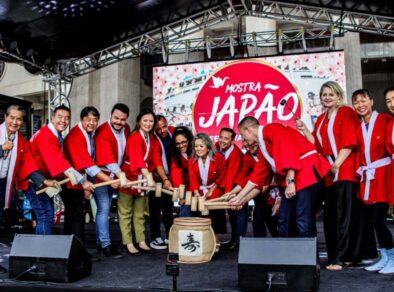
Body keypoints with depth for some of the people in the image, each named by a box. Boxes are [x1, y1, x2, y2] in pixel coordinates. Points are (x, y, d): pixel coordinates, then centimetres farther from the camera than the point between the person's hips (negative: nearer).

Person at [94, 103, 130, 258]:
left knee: (105, 208, 14)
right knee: (104, 208, -12)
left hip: (114, 174, 7)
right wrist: (120, 174, -46)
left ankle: (100, 242, 23)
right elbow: (107, 157, -34)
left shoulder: (126, 129, 1)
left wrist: (118, 174, 7)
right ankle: (105, 244, -8)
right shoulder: (103, 132, -22)